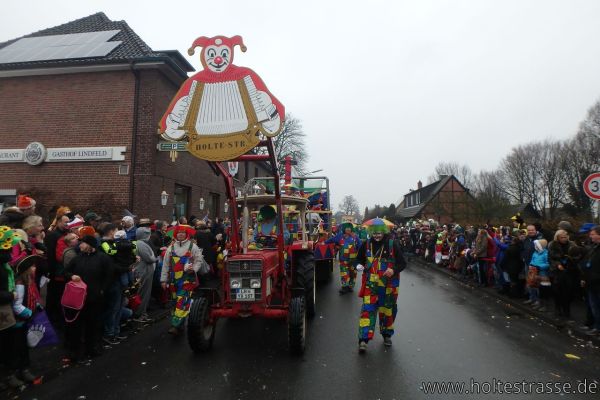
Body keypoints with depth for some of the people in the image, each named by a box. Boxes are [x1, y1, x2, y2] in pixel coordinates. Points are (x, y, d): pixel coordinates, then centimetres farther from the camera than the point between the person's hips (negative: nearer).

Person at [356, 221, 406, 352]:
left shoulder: (392, 244, -7)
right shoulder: (366, 244, 0)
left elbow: (402, 263, -4)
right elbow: (359, 259, 15)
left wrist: (394, 270, -23)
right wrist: (359, 265, -8)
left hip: (388, 285, 0)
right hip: (371, 284, 0)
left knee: (387, 310, 14)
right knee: (367, 309, -8)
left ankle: (387, 335, 36)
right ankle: (363, 339, -4)